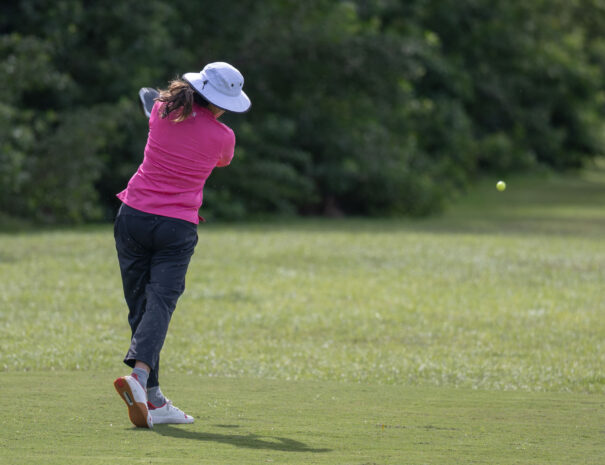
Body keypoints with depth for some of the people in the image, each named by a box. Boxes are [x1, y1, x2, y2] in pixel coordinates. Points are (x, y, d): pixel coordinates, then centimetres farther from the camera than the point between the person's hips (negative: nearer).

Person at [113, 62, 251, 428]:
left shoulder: (163, 111, 0)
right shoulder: (222, 137, -5)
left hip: (134, 217, 3)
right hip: (178, 228, -3)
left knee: (140, 306, 7)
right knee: (160, 304, -10)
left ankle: (153, 399, 4)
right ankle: (139, 375, -35)